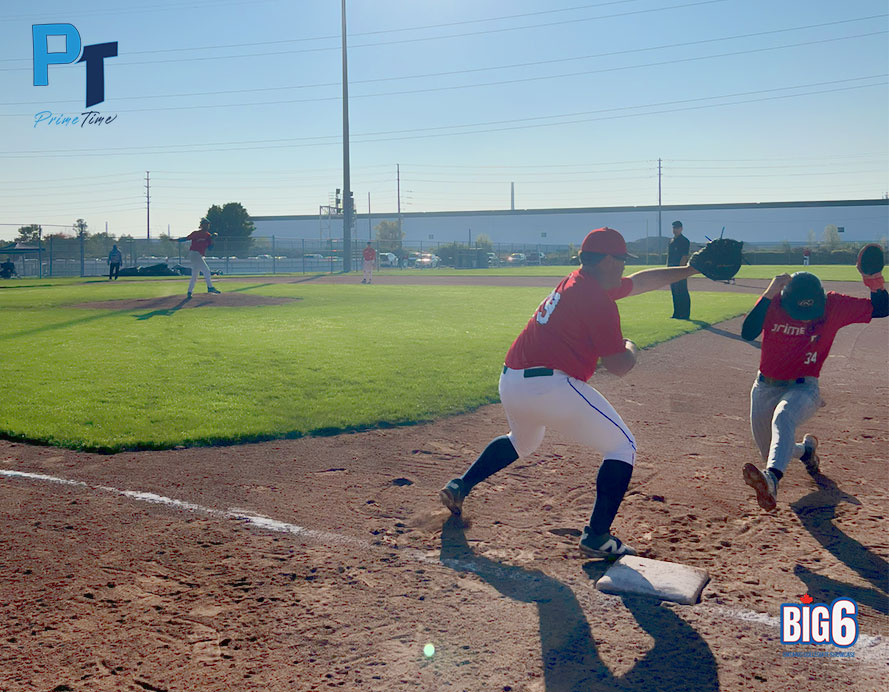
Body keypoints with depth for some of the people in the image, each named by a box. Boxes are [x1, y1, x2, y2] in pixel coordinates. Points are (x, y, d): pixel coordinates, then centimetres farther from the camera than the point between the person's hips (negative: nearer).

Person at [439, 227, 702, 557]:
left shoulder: (575, 282, 19)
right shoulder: (598, 300, -8)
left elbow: (640, 281, 31)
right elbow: (618, 366, -7)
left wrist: (689, 270, 35)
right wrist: (631, 347, 15)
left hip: (509, 382, 9)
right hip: (551, 386, -9)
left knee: (522, 442, 38)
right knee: (623, 447, 4)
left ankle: (459, 486, 33)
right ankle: (596, 537, 0)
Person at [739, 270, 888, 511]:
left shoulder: (834, 306, -8)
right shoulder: (774, 303, -11)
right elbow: (747, 333, -26)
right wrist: (769, 293, -33)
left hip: (804, 388, -3)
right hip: (765, 388, 3)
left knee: (783, 417, -38)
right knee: (771, 453, 14)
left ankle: (772, 478, -59)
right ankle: (806, 449, 47)